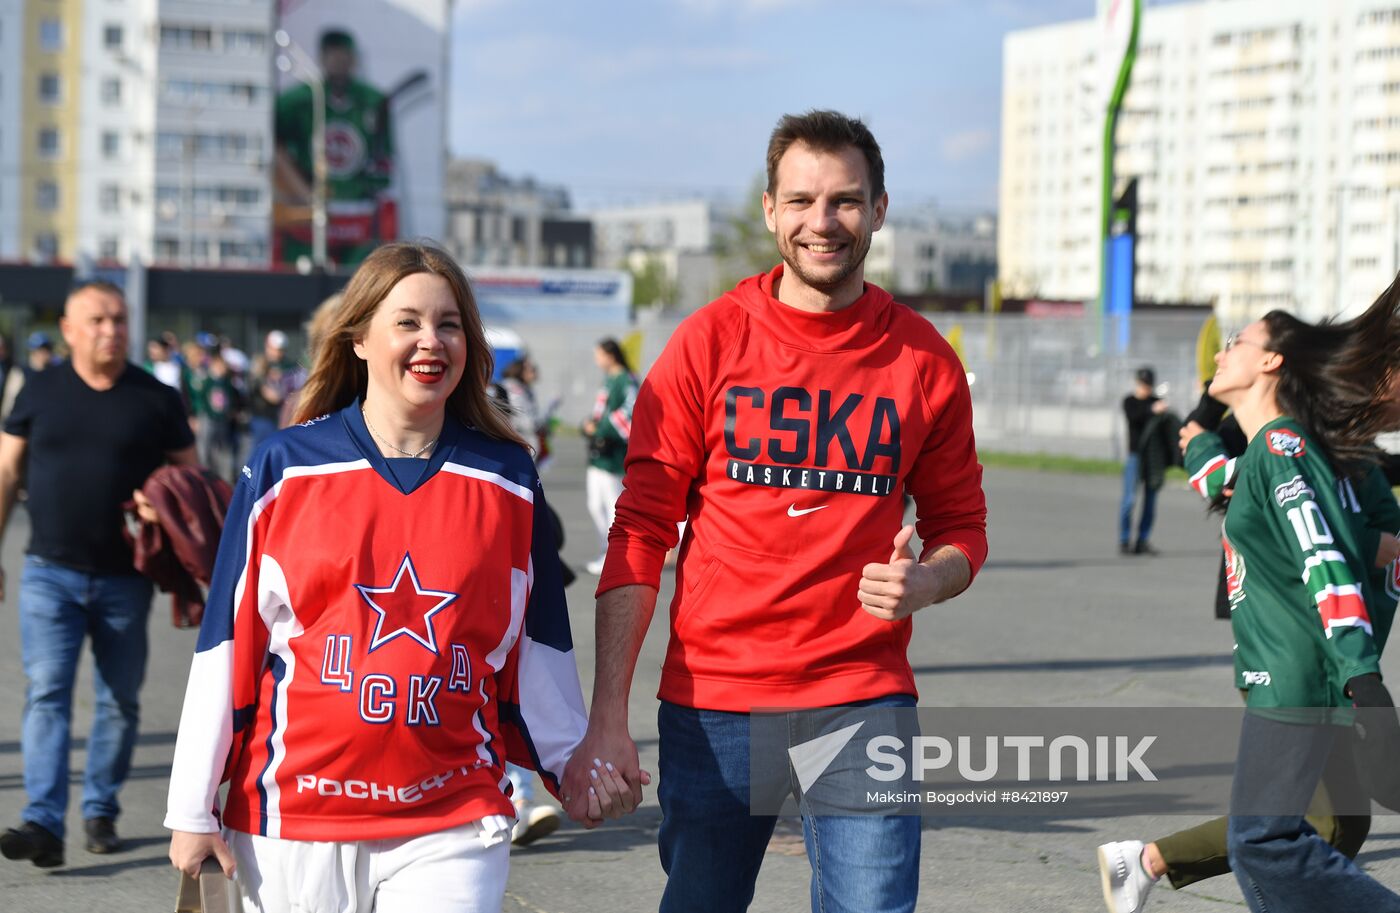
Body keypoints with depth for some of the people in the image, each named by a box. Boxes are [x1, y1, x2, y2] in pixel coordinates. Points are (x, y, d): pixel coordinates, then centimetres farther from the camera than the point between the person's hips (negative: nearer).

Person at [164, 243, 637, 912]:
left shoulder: (507, 481, 5)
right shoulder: (284, 468, 1)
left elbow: (535, 650, 14)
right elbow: (228, 639, 3)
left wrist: (575, 764, 13)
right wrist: (194, 809, 2)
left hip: (450, 830, 0)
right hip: (292, 822, 0)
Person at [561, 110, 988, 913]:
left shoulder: (923, 358, 4)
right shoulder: (709, 343, 0)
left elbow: (961, 527, 13)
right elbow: (640, 536, -1)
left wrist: (924, 582, -12)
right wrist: (607, 718, -8)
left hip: (862, 699, 0)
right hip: (711, 703, 0)